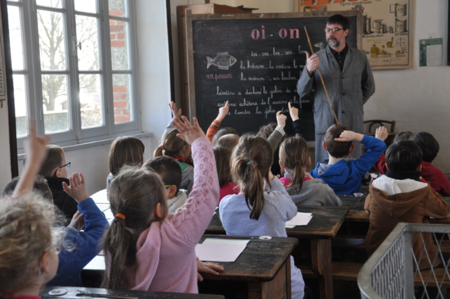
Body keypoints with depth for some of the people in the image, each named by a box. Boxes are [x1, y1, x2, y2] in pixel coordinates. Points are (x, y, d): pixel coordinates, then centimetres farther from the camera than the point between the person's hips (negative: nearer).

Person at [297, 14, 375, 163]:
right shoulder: (317, 58, 3)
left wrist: (355, 105, 13)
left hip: (353, 123, 2)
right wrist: (309, 70, -16)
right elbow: (302, 91, -1)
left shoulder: (360, 57, 8)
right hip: (326, 122, -1)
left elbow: (369, 87, 22)